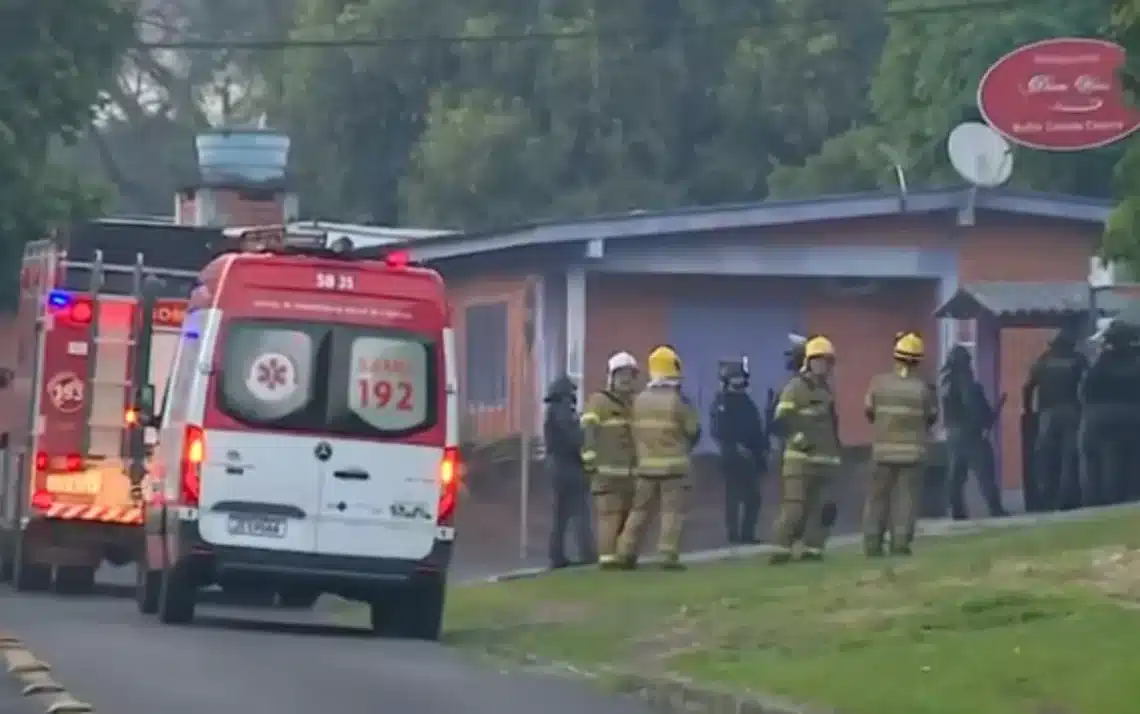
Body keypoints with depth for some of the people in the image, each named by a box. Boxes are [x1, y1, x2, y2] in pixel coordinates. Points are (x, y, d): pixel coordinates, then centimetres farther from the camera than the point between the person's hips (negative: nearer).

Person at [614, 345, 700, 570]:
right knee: (672, 511, -2)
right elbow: (693, 429, -3)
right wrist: (683, 447, 16)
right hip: (673, 465, -5)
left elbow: (635, 431, 9)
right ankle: (669, 556, -9)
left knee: (640, 510, 12)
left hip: (646, 464, 5)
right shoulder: (677, 400, -12)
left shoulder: (639, 400, 3)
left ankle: (626, 553, 11)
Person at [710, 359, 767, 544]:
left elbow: (757, 431, 20)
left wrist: (762, 451, 13)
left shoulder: (747, 402, 19)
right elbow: (718, 432, -15)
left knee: (752, 497, 5)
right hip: (732, 458, -7)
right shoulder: (720, 402, -4)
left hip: (750, 458, 7)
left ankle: (748, 533, 9)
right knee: (733, 497, -6)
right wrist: (734, 447, -23)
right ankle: (733, 534, -5)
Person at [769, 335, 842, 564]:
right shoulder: (796, 387, -6)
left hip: (825, 459, 8)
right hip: (800, 458, -8)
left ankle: (812, 549, 9)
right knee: (794, 506, -11)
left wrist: (835, 449, 28)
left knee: (820, 508, 4)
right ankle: (781, 551, -9)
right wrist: (800, 439, -22)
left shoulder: (826, 389, 19)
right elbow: (782, 421, -14)